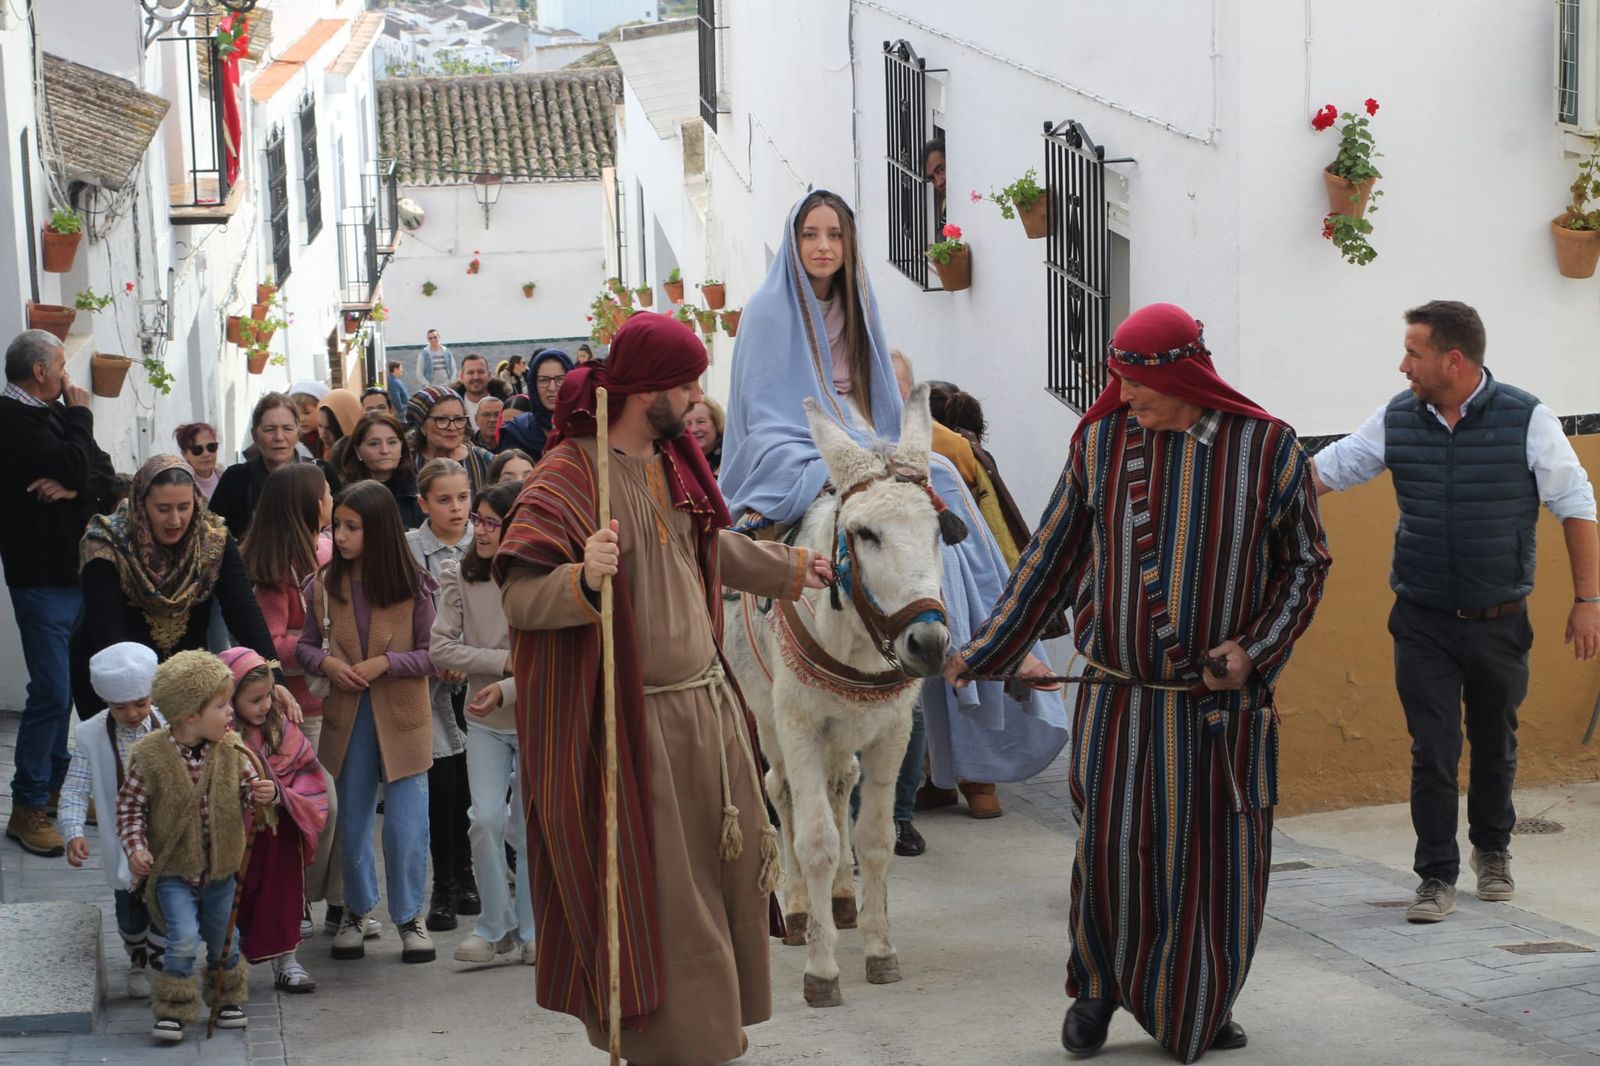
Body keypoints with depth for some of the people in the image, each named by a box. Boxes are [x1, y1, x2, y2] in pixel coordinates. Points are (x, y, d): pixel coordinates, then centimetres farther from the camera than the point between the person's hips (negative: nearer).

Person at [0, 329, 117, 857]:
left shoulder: (49, 415, 14)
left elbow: (105, 475, 6)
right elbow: (78, 467, -23)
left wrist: (73, 487, -15)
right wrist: (80, 415, -7)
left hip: (77, 571, 9)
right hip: (44, 577, -9)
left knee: (72, 687, 16)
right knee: (52, 692, -8)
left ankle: (58, 787, 28)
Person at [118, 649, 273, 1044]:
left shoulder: (230, 751, -6)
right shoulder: (150, 756, -15)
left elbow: (249, 785, 2)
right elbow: (130, 806, -7)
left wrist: (263, 792, -22)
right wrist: (136, 848, -18)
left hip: (221, 870, 4)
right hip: (173, 871, -4)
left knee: (222, 941, 16)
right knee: (184, 939, -16)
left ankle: (228, 1000, 38)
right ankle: (173, 1011, 1)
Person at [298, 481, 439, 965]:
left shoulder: (413, 587, -8)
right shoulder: (322, 586, -1)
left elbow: (431, 654, -6)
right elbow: (304, 645, 8)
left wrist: (384, 662, -19)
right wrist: (326, 663, -12)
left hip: (402, 718, -3)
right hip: (346, 719, 3)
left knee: (407, 825, -2)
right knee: (352, 821, 13)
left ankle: (409, 915, 17)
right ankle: (356, 910, 32)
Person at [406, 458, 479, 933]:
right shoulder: (408, 549, -2)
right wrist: (436, 656, -11)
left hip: (478, 677, 1)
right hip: (431, 682, -1)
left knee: (472, 781, 5)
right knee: (442, 782, -2)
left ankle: (464, 877, 21)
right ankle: (444, 887, 7)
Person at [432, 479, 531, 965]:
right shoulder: (459, 578, -7)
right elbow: (439, 647, -9)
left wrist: (506, 690, -25)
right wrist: (505, 661, -16)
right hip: (485, 723, 2)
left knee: (533, 824, 6)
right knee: (485, 819, -7)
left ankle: (532, 929, 20)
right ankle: (496, 925, 9)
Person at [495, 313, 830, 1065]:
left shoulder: (674, 462, 8)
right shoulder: (570, 475, -17)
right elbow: (519, 596, -24)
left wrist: (788, 569, 40)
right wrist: (581, 580, -43)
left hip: (710, 702, 8)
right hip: (638, 721, -8)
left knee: (736, 862, 17)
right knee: (658, 892, 2)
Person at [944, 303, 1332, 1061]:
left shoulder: (1268, 450, -5)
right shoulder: (1100, 444, 0)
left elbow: (1306, 563, 4)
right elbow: (1050, 558, 7)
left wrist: (1256, 646, -9)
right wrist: (987, 650, 7)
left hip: (1222, 705, 0)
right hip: (1120, 703, 0)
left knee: (1217, 859, 6)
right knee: (1111, 850, 0)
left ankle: (1203, 1005, 28)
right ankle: (1097, 989, 25)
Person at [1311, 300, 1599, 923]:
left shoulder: (1526, 419, -10)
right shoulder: (1397, 420, -2)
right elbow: (1327, 470, 7)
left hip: (1500, 622, -1)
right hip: (1423, 624, 1)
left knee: (1495, 746, 14)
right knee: (1433, 753, -1)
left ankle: (1492, 850, 36)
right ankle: (1437, 876, 10)